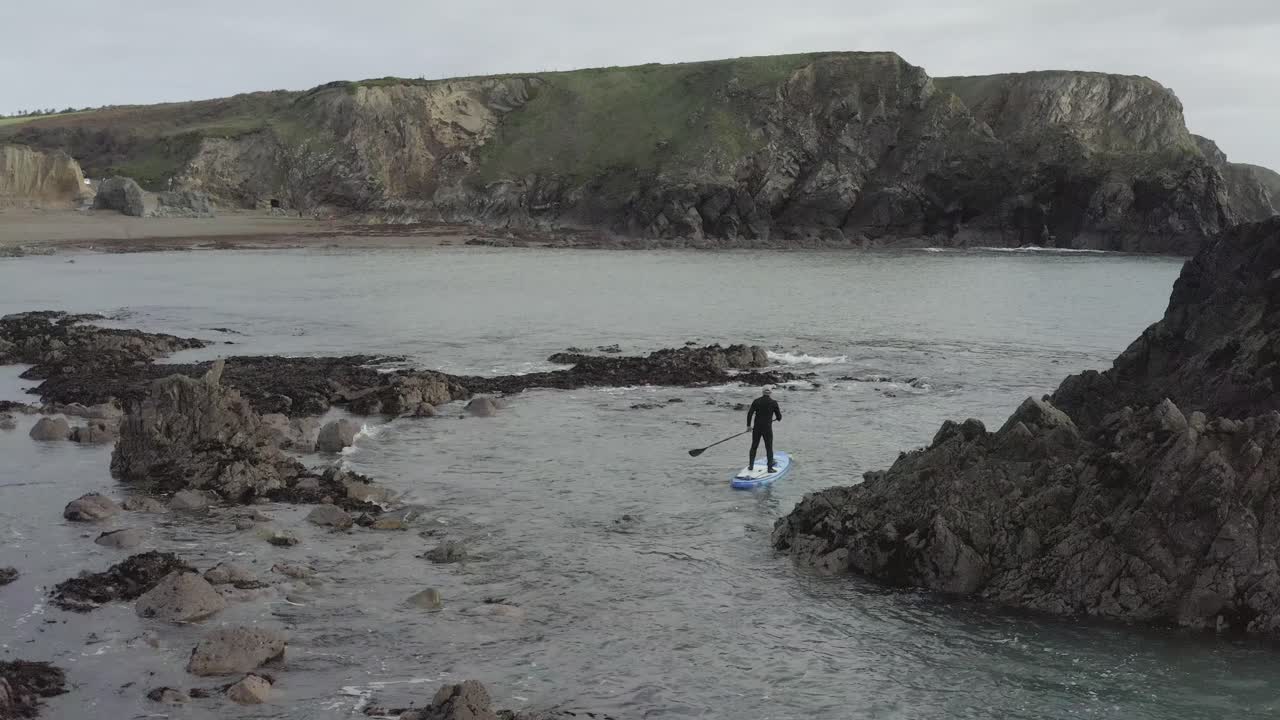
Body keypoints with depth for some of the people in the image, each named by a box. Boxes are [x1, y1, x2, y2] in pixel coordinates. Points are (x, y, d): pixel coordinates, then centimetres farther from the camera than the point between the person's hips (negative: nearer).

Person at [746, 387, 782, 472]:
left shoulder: (756, 401, 0)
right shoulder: (773, 402, -5)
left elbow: (750, 413, -5)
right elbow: (779, 417, -2)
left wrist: (748, 425, 4)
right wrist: (778, 418, 22)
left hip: (757, 428, 2)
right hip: (768, 429, -2)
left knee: (754, 447, 16)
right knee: (769, 448, 6)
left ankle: (751, 465, 20)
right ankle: (770, 468, 4)